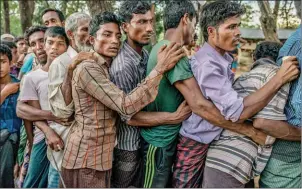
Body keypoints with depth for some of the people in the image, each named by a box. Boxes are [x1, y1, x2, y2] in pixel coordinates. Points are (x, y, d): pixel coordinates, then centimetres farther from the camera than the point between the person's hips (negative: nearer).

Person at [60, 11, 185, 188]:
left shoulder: (109, 68, 10)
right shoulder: (87, 68, -19)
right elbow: (126, 106, -27)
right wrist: (160, 68, -27)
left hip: (101, 157, 8)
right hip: (86, 161, -8)